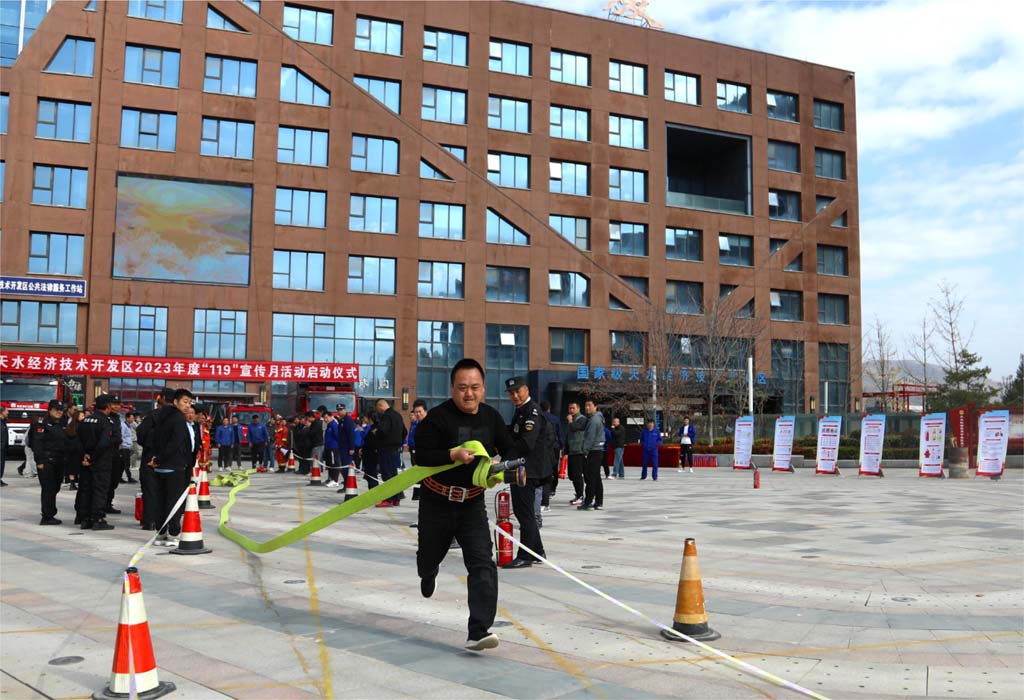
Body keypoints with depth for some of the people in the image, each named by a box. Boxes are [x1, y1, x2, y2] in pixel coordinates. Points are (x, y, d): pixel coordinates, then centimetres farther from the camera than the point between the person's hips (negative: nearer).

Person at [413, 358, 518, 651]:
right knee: (430, 556, 21)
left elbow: (508, 450, 10)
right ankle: (428, 575, 61)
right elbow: (421, 456, -19)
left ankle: (479, 632, -16)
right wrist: (453, 455, -31)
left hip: (472, 504, 2)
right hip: (436, 502, -2)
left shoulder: (491, 417, -1)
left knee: (483, 564, -15)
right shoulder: (437, 417, -15)